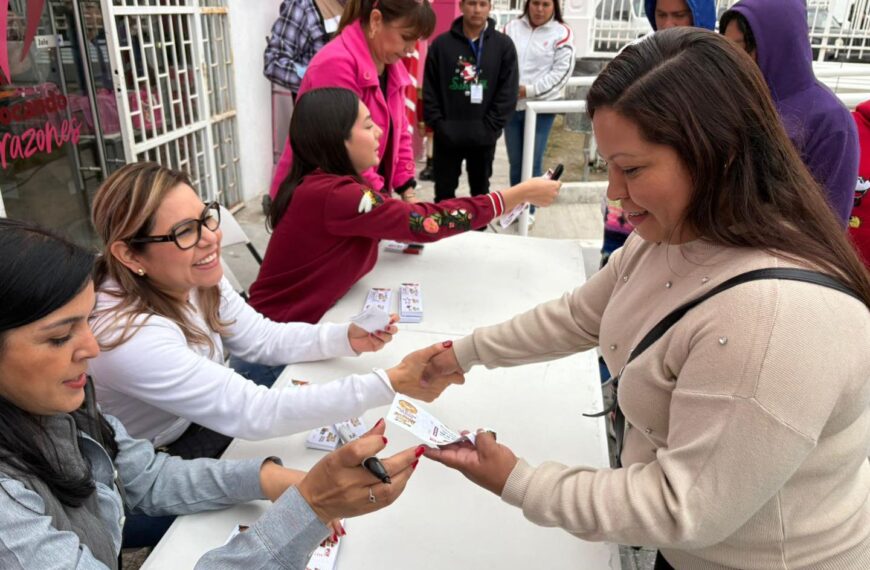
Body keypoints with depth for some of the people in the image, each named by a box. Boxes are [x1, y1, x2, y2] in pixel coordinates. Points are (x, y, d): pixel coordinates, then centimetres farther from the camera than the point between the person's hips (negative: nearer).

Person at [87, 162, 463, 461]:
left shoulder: (196, 279, -13)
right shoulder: (129, 336, -35)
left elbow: (262, 340, -2)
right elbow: (254, 413, -38)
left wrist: (347, 338, -19)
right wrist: (392, 382, -41)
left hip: (204, 422, 6)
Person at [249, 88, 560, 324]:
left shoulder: (329, 181, 2)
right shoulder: (332, 195, -27)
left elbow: (405, 217, 3)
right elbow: (426, 222, -27)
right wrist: (521, 194, -21)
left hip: (305, 318, 8)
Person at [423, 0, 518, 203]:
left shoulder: (504, 45, -1)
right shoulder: (441, 44, 0)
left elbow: (508, 92, -5)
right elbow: (429, 91, 0)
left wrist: (489, 128, -12)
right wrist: (438, 125, -9)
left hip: (483, 138, 0)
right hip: (446, 137, 0)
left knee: (481, 192, 16)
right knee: (444, 192, 10)